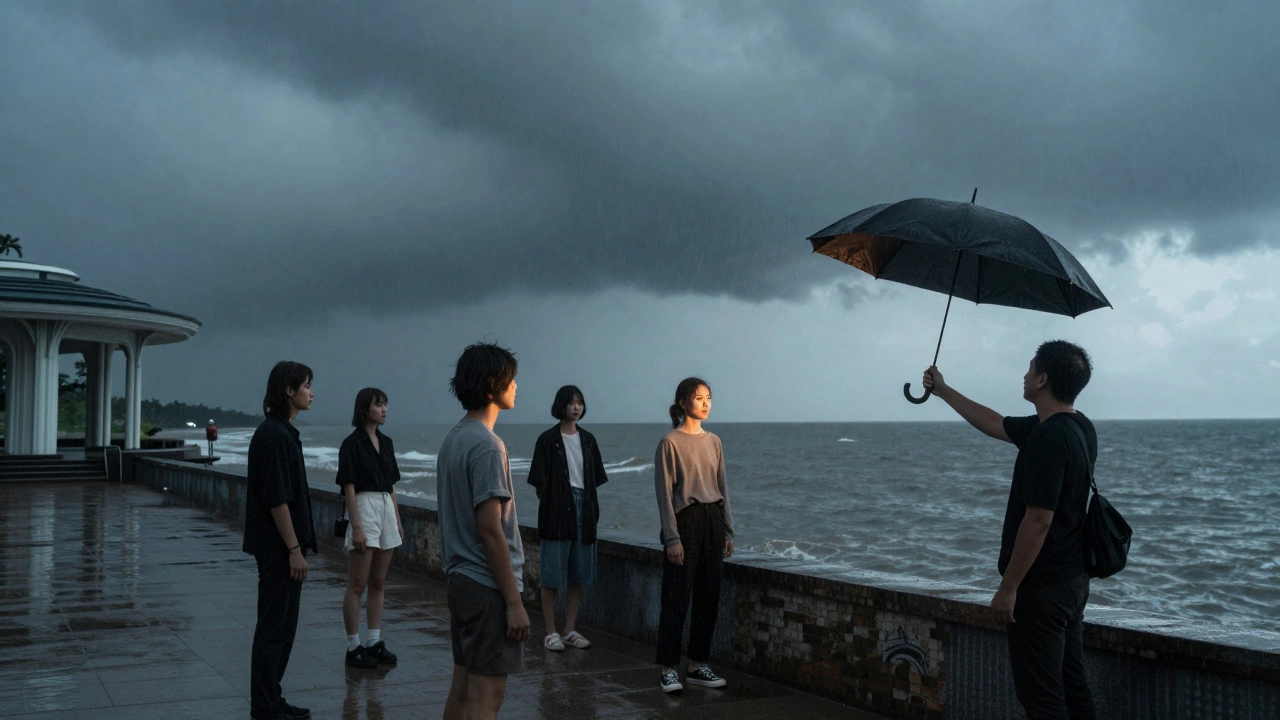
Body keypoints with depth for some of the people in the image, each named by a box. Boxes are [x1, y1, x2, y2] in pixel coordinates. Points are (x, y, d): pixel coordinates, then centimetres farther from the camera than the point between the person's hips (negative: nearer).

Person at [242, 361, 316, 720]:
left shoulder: (283, 432, 14)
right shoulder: (274, 435, -17)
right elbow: (276, 499, -21)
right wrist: (294, 548, -19)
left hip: (283, 546, 10)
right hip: (278, 547, -10)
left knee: (283, 626, 15)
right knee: (273, 629, -2)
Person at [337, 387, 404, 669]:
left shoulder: (386, 443, 13)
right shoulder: (352, 444, -8)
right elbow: (349, 487, -12)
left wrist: (398, 520, 14)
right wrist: (356, 528, -17)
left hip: (387, 509, 7)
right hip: (364, 509, -7)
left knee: (378, 584, 10)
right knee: (357, 585, -3)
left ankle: (374, 642, 16)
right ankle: (353, 648, 3)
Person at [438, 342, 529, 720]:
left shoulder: (453, 439, 11)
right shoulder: (487, 446, -17)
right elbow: (490, 531, -21)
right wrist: (514, 601, -18)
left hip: (460, 579, 9)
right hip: (488, 585, -9)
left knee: (462, 686, 14)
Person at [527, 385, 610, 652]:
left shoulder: (587, 439, 11)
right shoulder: (548, 439, -3)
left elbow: (594, 479, 13)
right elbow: (540, 482, -4)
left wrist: (593, 509, 7)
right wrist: (549, 506, -9)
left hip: (583, 509, 5)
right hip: (556, 510, -5)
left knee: (578, 575, 8)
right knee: (552, 576, -2)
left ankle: (570, 630, 17)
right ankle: (551, 632, 5)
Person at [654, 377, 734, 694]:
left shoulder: (713, 441, 11)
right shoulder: (670, 442, -7)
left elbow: (722, 487, 14)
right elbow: (665, 493, -9)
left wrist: (728, 531, 11)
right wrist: (672, 537, -13)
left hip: (713, 520, 6)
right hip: (684, 520, -6)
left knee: (708, 597, 8)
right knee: (677, 598, -3)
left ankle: (697, 666, 18)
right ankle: (669, 669, 5)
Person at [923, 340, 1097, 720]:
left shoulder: (1047, 437, -22)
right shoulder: (1078, 427, 8)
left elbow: (1038, 521, -24)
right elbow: (995, 424, 20)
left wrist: (1008, 587, -18)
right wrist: (943, 391, 28)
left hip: (1041, 587, -10)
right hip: (1072, 579, 10)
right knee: (1071, 686, 15)